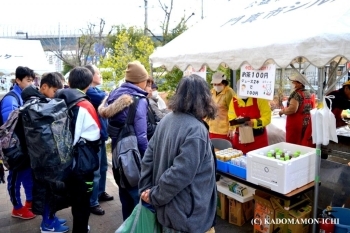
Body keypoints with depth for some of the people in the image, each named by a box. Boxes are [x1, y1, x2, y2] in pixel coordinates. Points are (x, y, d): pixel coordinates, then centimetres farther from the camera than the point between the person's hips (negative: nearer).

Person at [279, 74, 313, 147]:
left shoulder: (296, 94, -15)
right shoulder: (308, 94, 12)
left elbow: (292, 109, -27)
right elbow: (311, 107, 23)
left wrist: (282, 111, -11)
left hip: (296, 124, -9)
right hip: (307, 123, 9)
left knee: (293, 144, -2)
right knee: (305, 144, 13)